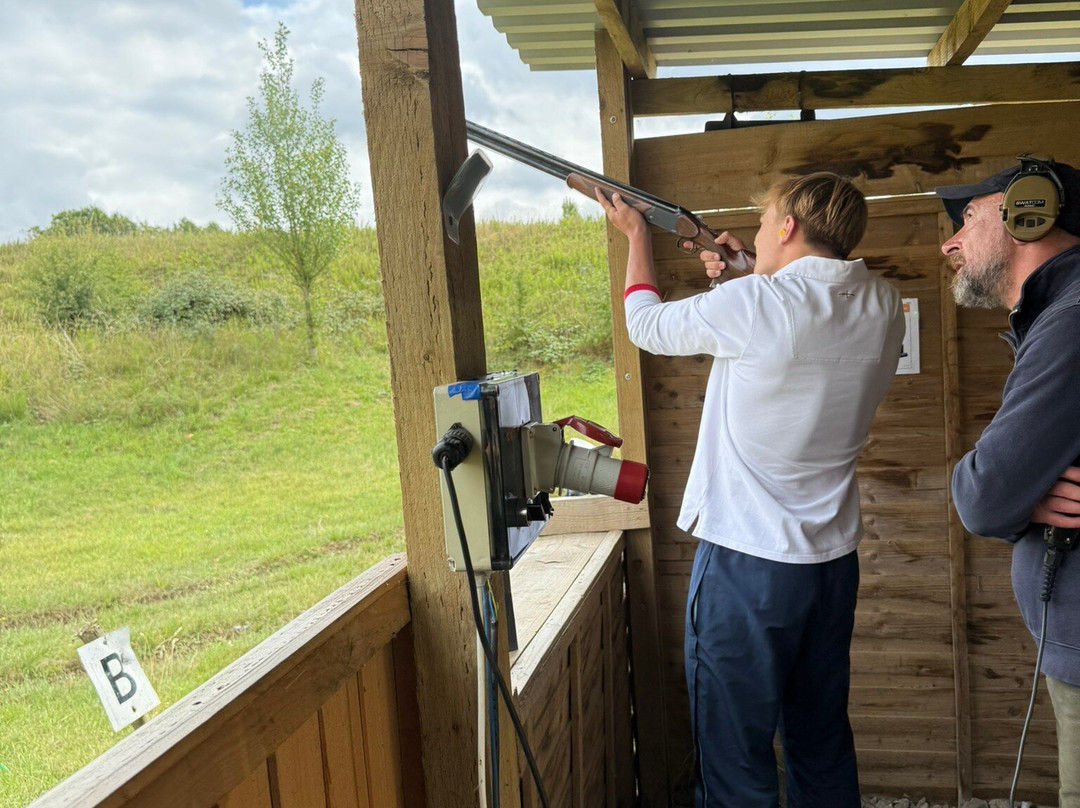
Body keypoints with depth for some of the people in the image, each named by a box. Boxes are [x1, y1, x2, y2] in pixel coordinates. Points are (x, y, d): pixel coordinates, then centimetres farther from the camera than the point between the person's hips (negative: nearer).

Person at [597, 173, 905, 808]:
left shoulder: (752, 304, -19)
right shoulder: (884, 308, 0)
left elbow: (647, 324, -2)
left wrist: (637, 235, 13)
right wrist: (743, 279, 16)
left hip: (747, 559, -7)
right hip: (835, 557, 7)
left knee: (737, 757, 8)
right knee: (824, 743, 22)